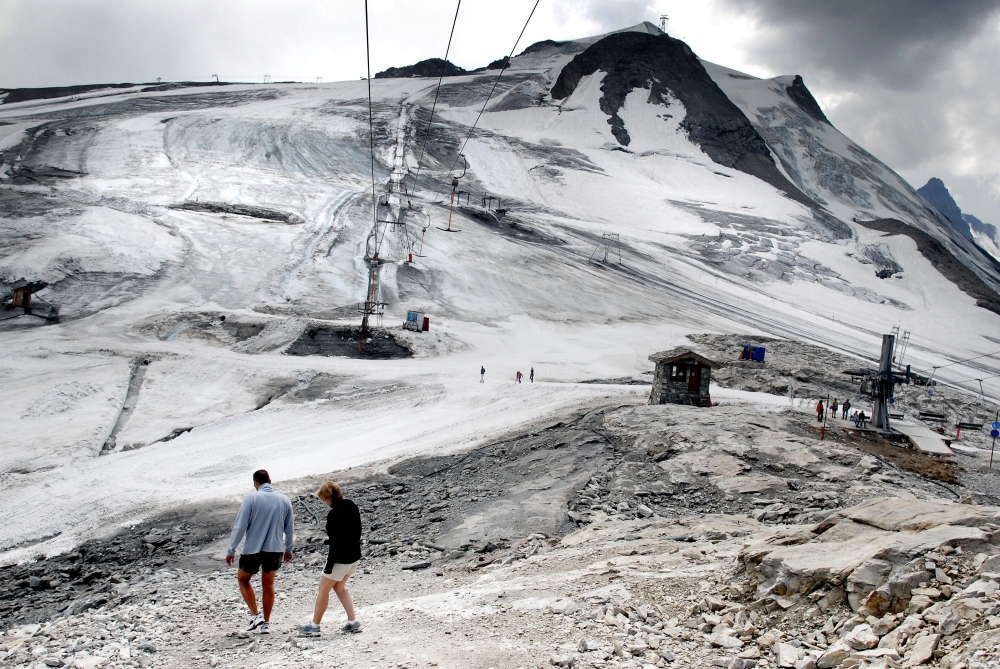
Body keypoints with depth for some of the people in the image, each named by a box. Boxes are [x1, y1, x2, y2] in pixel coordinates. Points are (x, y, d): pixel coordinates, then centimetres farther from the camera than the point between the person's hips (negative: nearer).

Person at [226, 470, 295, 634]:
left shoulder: (251, 499, -11)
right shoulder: (284, 500, 1)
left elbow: (240, 526, -12)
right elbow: (290, 529, 9)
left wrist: (231, 550, -4)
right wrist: (288, 549, 22)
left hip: (252, 549, -3)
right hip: (275, 549, 3)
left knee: (243, 579, 19)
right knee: (268, 584, 17)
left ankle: (255, 615, 9)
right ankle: (266, 623, 20)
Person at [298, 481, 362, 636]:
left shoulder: (334, 514, -22)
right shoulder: (352, 506, 2)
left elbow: (335, 543, -22)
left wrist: (329, 566, -15)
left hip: (341, 558, -8)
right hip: (355, 555, 8)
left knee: (323, 589, 8)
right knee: (339, 587, 22)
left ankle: (314, 625, 18)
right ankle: (353, 623, 19)